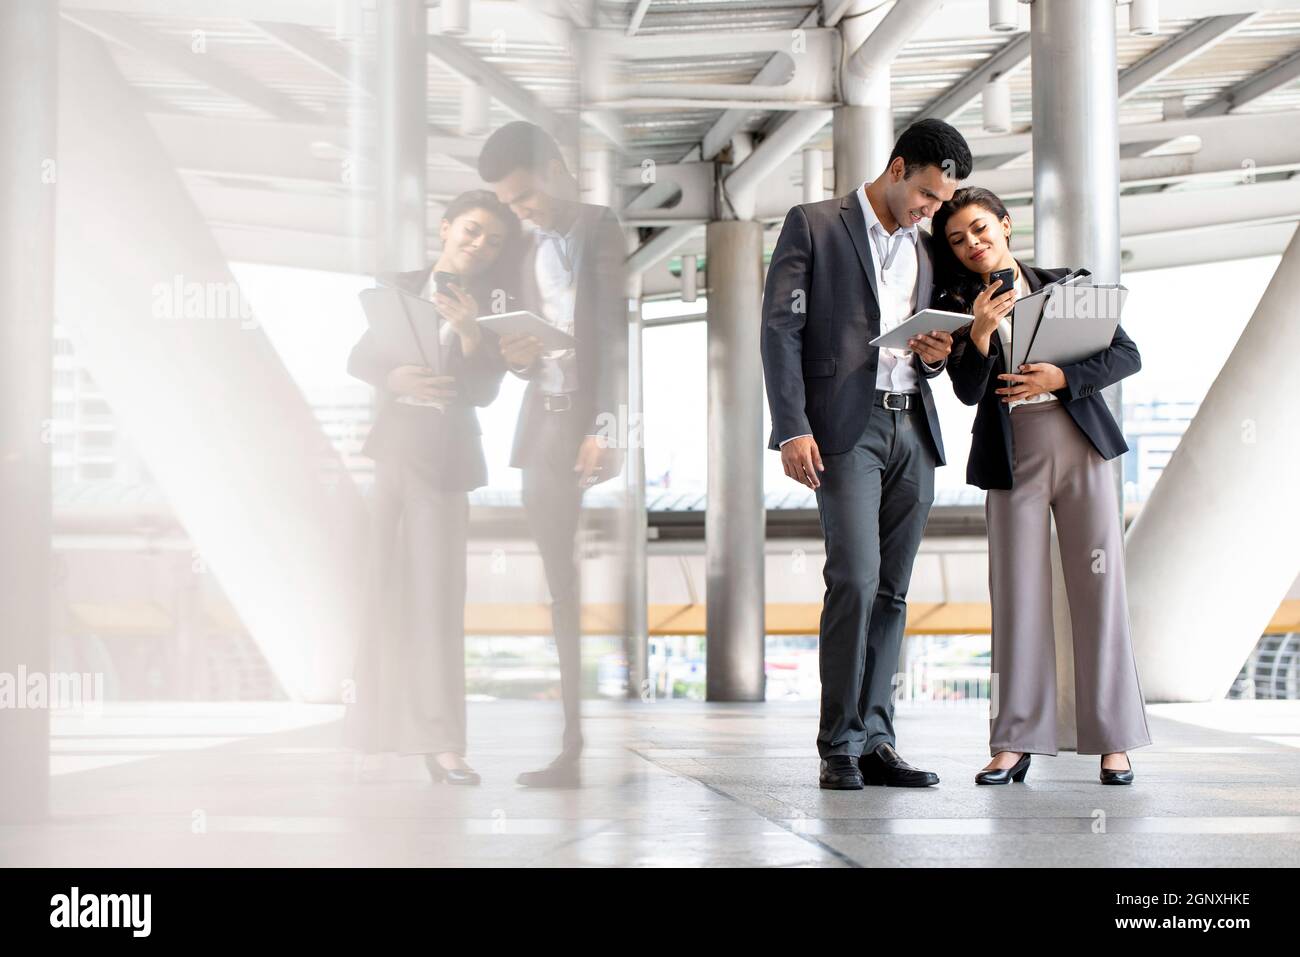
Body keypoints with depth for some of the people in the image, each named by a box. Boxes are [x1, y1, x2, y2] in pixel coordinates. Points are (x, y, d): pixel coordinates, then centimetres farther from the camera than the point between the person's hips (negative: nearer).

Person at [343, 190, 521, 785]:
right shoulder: (402, 287, 11)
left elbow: (484, 392, -2)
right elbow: (358, 360, 8)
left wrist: (469, 332, -17)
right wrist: (396, 379, -12)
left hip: (441, 455, -2)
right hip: (383, 443, 2)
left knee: (436, 592, -8)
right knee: (377, 586, 5)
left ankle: (439, 742, -11)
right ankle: (371, 729, 14)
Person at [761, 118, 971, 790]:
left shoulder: (927, 249, 20)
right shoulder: (814, 226, 2)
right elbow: (780, 329, -4)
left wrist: (936, 356, 0)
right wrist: (793, 428, -14)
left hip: (912, 429, 6)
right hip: (844, 428, -6)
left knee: (891, 591, 4)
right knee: (855, 579, -15)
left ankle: (875, 740, 7)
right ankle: (839, 746, -9)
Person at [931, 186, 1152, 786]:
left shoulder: (1061, 286, 6)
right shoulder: (956, 306, 5)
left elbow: (1127, 355, 3)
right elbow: (968, 391, -7)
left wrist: (1063, 377, -12)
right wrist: (980, 334, -23)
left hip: (1081, 449, 0)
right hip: (1013, 461, 0)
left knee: (1099, 587, -2)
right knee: (1018, 597, -2)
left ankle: (1113, 740, 2)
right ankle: (1014, 744, 1)